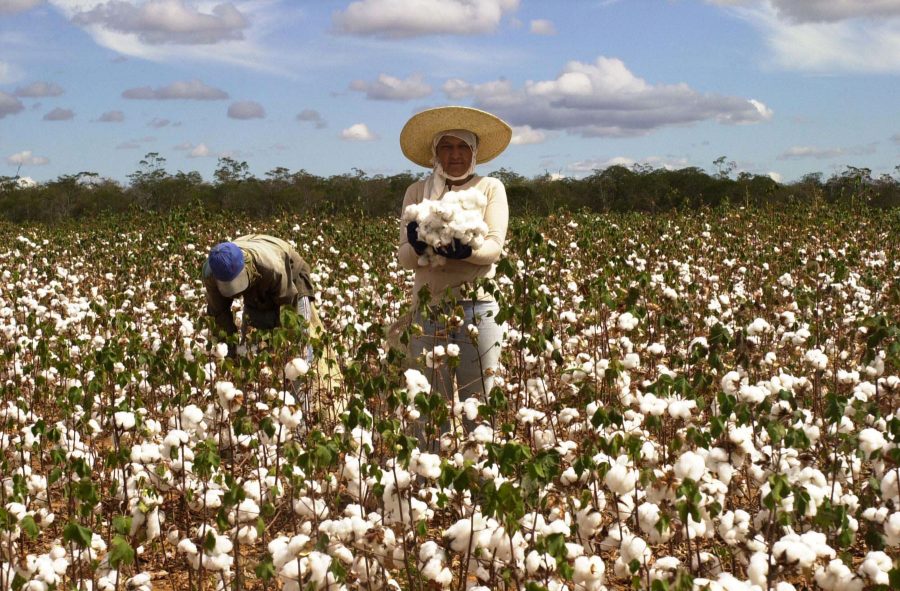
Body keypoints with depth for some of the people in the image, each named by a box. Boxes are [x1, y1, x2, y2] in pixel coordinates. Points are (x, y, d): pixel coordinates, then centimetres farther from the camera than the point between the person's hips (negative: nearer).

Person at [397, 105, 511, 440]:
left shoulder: (491, 188, 8)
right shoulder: (417, 192, 12)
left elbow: (494, 247, -5)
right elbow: (404, 256, 3)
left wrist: (464, 250, -26)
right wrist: (419, 246, -20)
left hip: (477, 308, -1)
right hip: (429, 308, 1)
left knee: (478, 401, 0)